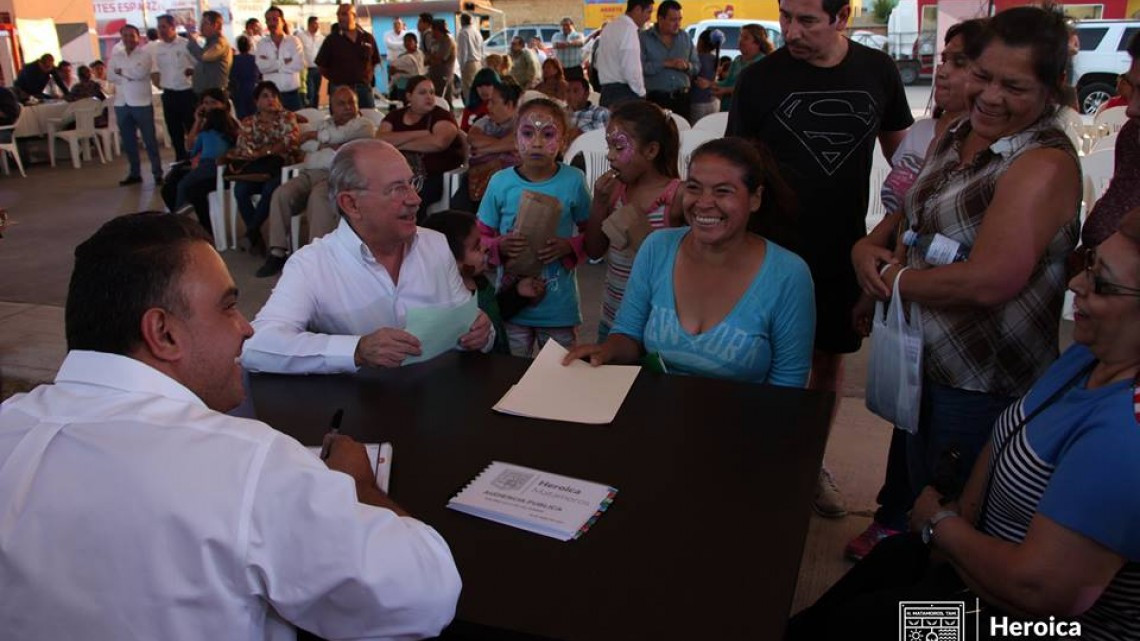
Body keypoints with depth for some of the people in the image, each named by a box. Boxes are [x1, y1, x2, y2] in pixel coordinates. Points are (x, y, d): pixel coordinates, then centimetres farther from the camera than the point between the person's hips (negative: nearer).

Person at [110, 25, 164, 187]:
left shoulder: (145, 53, -3)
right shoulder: (116, 54, 12)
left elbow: (140, 73, -17)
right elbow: (111, 76, 2)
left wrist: (122, 71, -4)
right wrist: (130, 76, -8)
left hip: (141, 103, -5)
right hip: (121, 103, 5)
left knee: (149, 140, -1)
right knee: (128, 141, 10)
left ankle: (157, 173, 5)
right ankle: (135, 173, 18)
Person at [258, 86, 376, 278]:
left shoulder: (364, 124, 15)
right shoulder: (320, 124, 30)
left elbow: (344, 133, -4)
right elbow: (304, 144, 11)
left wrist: (317, 136, 10)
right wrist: (329, 145, -5)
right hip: (309, 173, 5)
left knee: (318, 197, -36)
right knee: (281, 194, -22)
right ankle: (277, 253, -21)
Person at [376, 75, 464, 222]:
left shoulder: (441, 115, 5)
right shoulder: (395, 116, 16)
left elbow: (439, 142, -15)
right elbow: (380, 139, -2)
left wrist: (399, 143, -4)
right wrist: (419, 134, -8)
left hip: (433, 177, -4)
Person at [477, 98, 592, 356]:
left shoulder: (574, 180, -7)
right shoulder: (500, 182, -5)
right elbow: (480, 237, 3)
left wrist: (569, 247, -17)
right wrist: (500, 246, -17)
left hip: (559, 306, 0)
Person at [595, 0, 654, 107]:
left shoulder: (610, 27, 14)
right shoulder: (629, 28, -13)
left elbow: (597, 62, 20)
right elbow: (631, 68, -19)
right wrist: (641, 93, -8)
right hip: (625, 94, -9)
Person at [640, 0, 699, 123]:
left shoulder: (685, 37, 15)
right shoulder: (644, 38, 1)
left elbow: (697, 66, 16)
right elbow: (640, 67, -13)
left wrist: (687, 66, -7)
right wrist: (665, 64, -16)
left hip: (681, 98, 4)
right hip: (656, 99, -3)